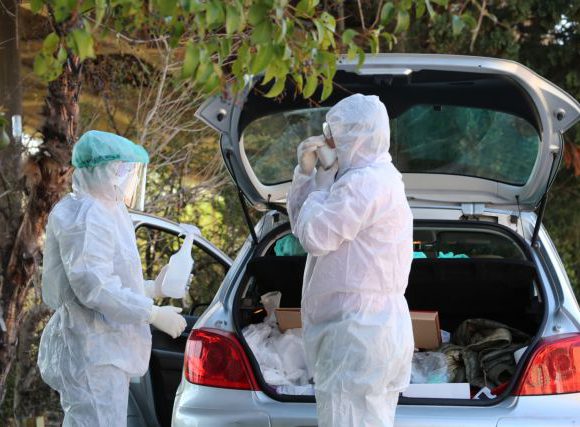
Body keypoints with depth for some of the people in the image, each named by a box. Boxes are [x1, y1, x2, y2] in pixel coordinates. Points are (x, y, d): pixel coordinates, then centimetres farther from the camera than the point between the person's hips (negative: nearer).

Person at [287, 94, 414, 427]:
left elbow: (313, 235, -16)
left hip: (359, 329, -11)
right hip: (373, 325, 11)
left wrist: (322, 181, -3)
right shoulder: (368, 178, 19)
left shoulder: (367, 182, -16)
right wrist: (307, 173, 8)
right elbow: (301, 222, 23)